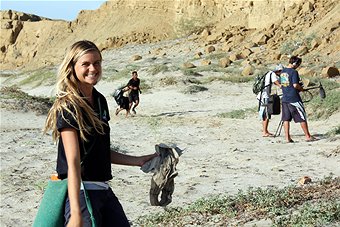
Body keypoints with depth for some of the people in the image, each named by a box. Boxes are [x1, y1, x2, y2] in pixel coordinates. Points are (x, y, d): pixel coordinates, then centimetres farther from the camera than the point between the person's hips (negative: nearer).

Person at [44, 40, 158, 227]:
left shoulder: (100, 101, 10)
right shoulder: (68, 108, -14)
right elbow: (73, 162, -21)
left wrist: (139, 161, 19)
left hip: (103, 190, 8)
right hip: (80, 192, -8)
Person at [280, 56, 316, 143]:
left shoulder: (282, 72, 11)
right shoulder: (294, 72, -14)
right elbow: (295, 85, -21)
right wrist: (301, 88, -1)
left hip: (285, 98, 7)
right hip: (294, 98, -7)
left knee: (286, 118, 6)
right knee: (302, 118, 2)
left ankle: (287, 137, 5)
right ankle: (308, 136, 7)